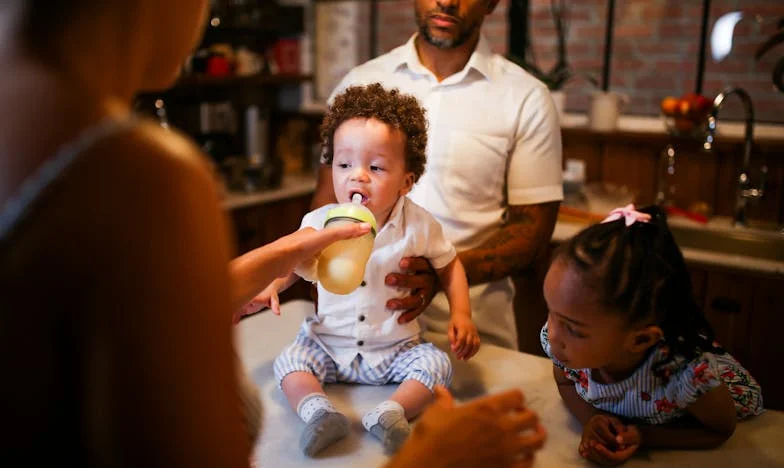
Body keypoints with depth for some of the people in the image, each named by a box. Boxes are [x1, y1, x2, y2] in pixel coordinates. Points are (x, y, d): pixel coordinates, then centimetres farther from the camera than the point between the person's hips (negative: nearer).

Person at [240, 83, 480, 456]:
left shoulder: (418, 226, -14)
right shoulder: (318, 223, -12)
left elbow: (449, 265, 3)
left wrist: (461, 315, -9)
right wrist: (270, 287, -14)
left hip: (396, 347, 0)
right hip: (329, 344, 1)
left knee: (437, 364, -20)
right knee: (288, 362, -19)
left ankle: (391, 412, -33)